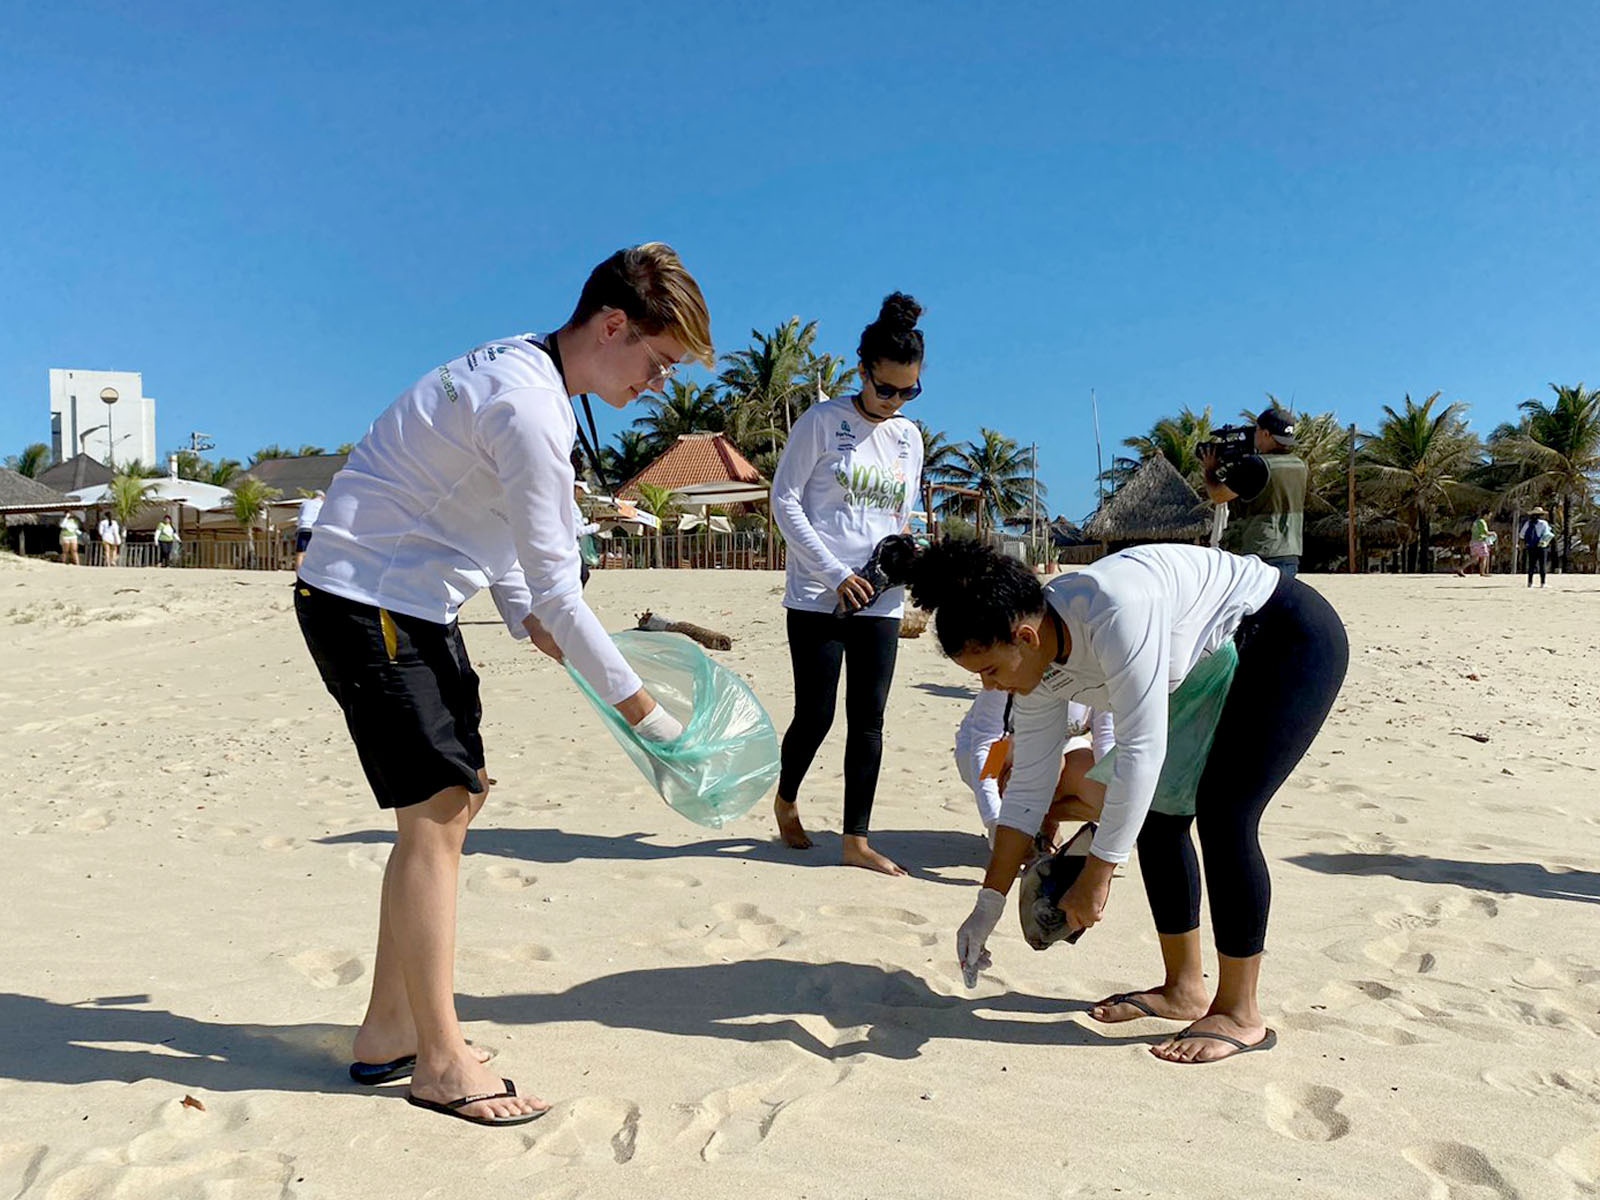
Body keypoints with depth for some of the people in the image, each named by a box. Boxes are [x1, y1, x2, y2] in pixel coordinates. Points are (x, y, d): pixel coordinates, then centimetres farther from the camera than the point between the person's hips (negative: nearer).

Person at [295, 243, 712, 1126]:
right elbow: (557, 588, -22)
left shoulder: (523, 368, 9)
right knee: (435, 809, -9)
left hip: (411, 603, 10)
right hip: (366, 601, -10)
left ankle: (388, 1033, 21)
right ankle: (440, 1061, 3)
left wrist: (529, 620, 6)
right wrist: (639, 706, -13)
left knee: (458, 796, 11)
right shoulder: (531, 410, -23)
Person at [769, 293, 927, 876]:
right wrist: (836, 573, -13)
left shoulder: (909, 437, 13)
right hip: (817, 597, -4)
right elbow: (785, 501, -7)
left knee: (868, 720, 3)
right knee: (816, 715, -2)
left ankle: (857, 840, 11)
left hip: (880, 601, 5)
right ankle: (785, 801, 27)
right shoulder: (823, 422, -4)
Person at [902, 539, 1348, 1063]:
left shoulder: (1115, 612, -37)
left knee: (1223, 814, -17)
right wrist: (988, 904, -3)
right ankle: (1183, 989, 19)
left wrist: (1096, 877, -29)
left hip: (1295, 641, -8)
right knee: (1157, 815, 3)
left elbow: (1142, 752, -35)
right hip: (1218, 667, 8)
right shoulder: (1040, 666, -9)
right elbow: (1028, 789, -3)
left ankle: (1240, 1014, -2)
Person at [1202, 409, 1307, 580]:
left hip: (1264, 557, -8)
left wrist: (1210, 470, 13)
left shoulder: (1258, 466, -15)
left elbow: (1218, 495, -6)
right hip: (1291, 557, 8)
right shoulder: (1300, 466, 9)